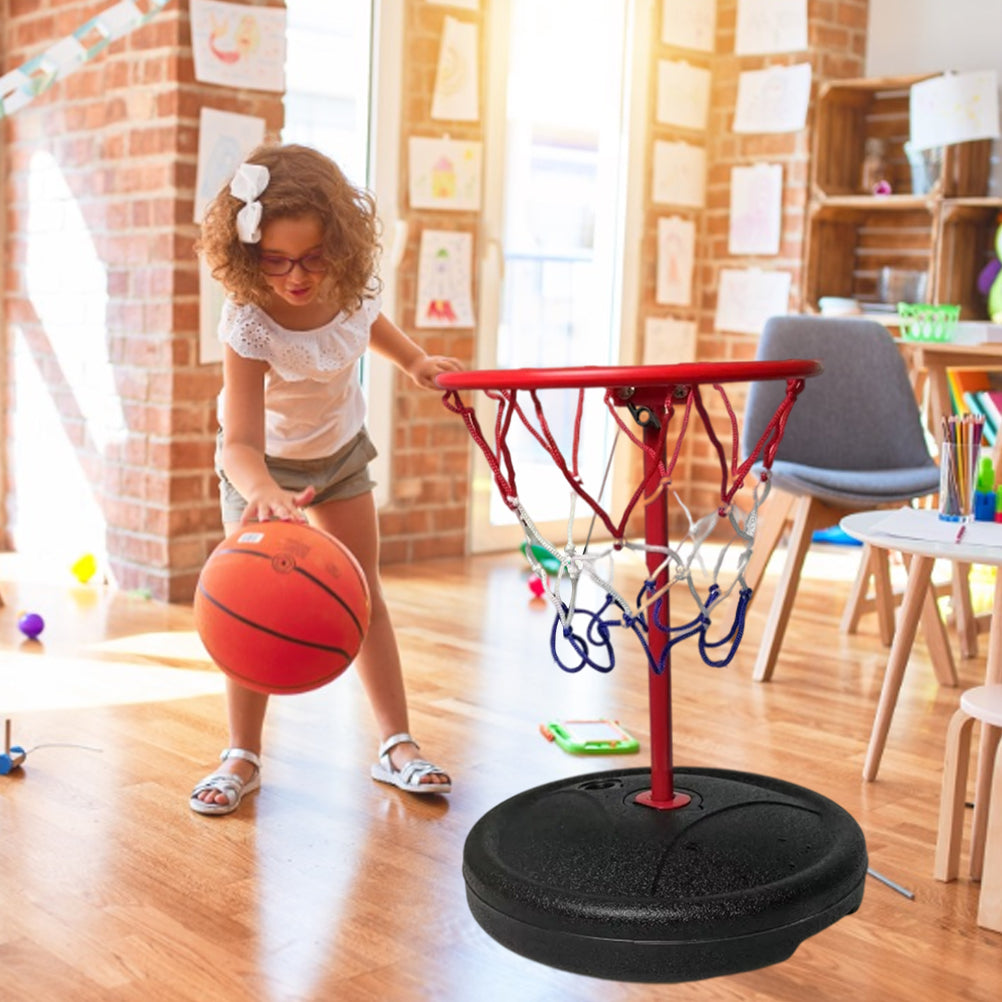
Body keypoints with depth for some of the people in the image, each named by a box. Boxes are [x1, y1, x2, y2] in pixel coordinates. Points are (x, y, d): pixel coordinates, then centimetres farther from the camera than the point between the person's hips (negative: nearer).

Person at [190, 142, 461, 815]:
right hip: (267, 464, -4)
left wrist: (413, 360, -6)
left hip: (341, 450, 4)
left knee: (364, 592, 6)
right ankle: (243, 757, 6)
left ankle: (397, 744, 13)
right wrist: (262, 492, -68)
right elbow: (240, 443, -48)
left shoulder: (352, 283, -24)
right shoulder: (249, 324, -38)